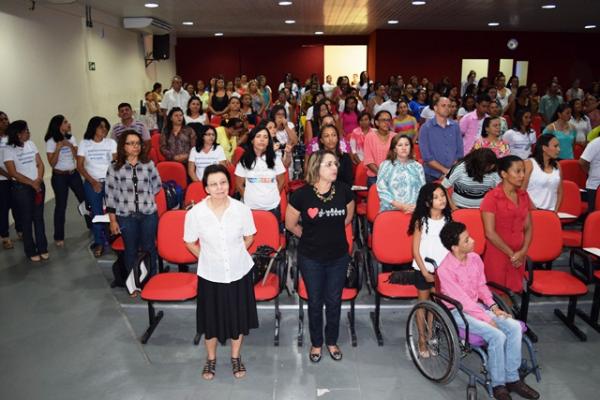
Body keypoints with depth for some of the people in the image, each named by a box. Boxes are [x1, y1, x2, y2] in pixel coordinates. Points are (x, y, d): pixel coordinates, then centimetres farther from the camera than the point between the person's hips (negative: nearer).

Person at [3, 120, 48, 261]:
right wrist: (32, 183, -12)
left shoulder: (31, 144, 5)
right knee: (26, 220, 5)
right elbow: (13, 173, -13)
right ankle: (31, 251, 16)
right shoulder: (9, 149, -10)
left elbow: (40, 164, 5)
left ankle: (42, 248, 19)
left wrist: (39, 180, -10)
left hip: (38, 185, 4)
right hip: (21, 188, -4)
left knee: (39, 217, 10)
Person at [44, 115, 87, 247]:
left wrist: (70, 146, -15)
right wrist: (58, 148, -22)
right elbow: (52, 163, -14)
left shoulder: (71, 138, 4)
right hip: (59, 176, -4)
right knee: (61, 206, 2)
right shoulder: (51, 142, -10)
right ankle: (59, 237, 14)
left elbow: (77, 157, -1)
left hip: (74, 174, 4)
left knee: (84, 200, 7)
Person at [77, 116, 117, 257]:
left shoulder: (111, 143, 5)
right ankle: (99, 243, 14)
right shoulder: (84, 144, 4)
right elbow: (80, 166, 2)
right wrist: (93, 182, -7)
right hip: (92, 183, 0)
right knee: (96, 213, 4)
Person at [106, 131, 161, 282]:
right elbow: (110, 195, -2)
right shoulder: (114, 168, -4)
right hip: (126, 216, -1)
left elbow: (157, 187, 11)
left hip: (149, 214, 1)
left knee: (149, 248, 13)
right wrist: (112, 220, -3)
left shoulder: (149, 164, 0)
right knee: (131, 250, 13)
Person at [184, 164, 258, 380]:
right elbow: (190, 243, -1)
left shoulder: (242, 210, -16)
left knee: (239, 317, 17)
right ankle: (211, 359, 43)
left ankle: (236, 357, 43)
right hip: (210, 275, -1)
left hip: (239, 272, 1)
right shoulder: (195, 213, -18)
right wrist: (208, 258, 1)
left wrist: (236, 255, 3)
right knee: (211, 319, 16)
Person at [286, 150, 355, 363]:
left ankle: (332, 341, 38)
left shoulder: (344, 191, -10)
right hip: (311, 258, -2)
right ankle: (316, 343, 36)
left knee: (334, 301, 16)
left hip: (338, 257, 2)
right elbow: (290, 224, -2)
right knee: (315, 302, 14)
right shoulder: (302, 194, -18)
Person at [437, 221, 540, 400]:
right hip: (458, 312, -7)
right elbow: (462, 300, -21)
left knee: (514, 327, -12)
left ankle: (512, 379, -1)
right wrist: (487, 319, -19)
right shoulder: (445, 270, -23)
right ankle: (498, 384, -4)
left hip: (477, 305, 7)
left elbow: (482, 286, 10)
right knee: (497, 336, -24)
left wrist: (493, 307, -3)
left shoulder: (475, 258, -2)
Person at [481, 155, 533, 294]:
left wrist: (523, 251, -5)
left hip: (519, 257, 5)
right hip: (497, 256, -5)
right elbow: (490, 233, -15)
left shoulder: (523, 195, 9)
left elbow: (528, 227, 10)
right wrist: (511, 254, -10)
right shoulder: (492, 197, -11)